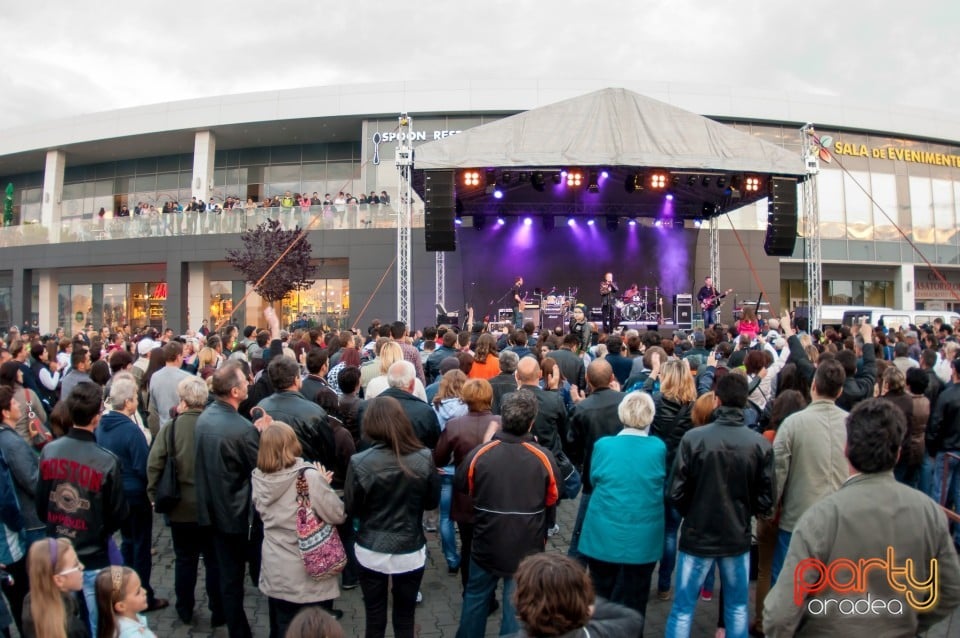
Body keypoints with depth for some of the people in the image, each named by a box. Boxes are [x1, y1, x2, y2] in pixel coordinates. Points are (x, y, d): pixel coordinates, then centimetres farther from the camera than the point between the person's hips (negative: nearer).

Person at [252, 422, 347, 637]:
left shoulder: (259, 477, -6)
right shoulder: (309, 475, -22)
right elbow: (338, 515, -17)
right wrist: (324, 485, -3)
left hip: (275, 572, 5)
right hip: (309, 574, -5)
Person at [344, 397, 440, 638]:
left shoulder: (359, 462, -18)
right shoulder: (424, 459, -15)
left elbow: (351, 508, -5)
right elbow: (433, 502, 0)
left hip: (371, 551, 0)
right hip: (410, 550, 1)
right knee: (405, 618, 17)